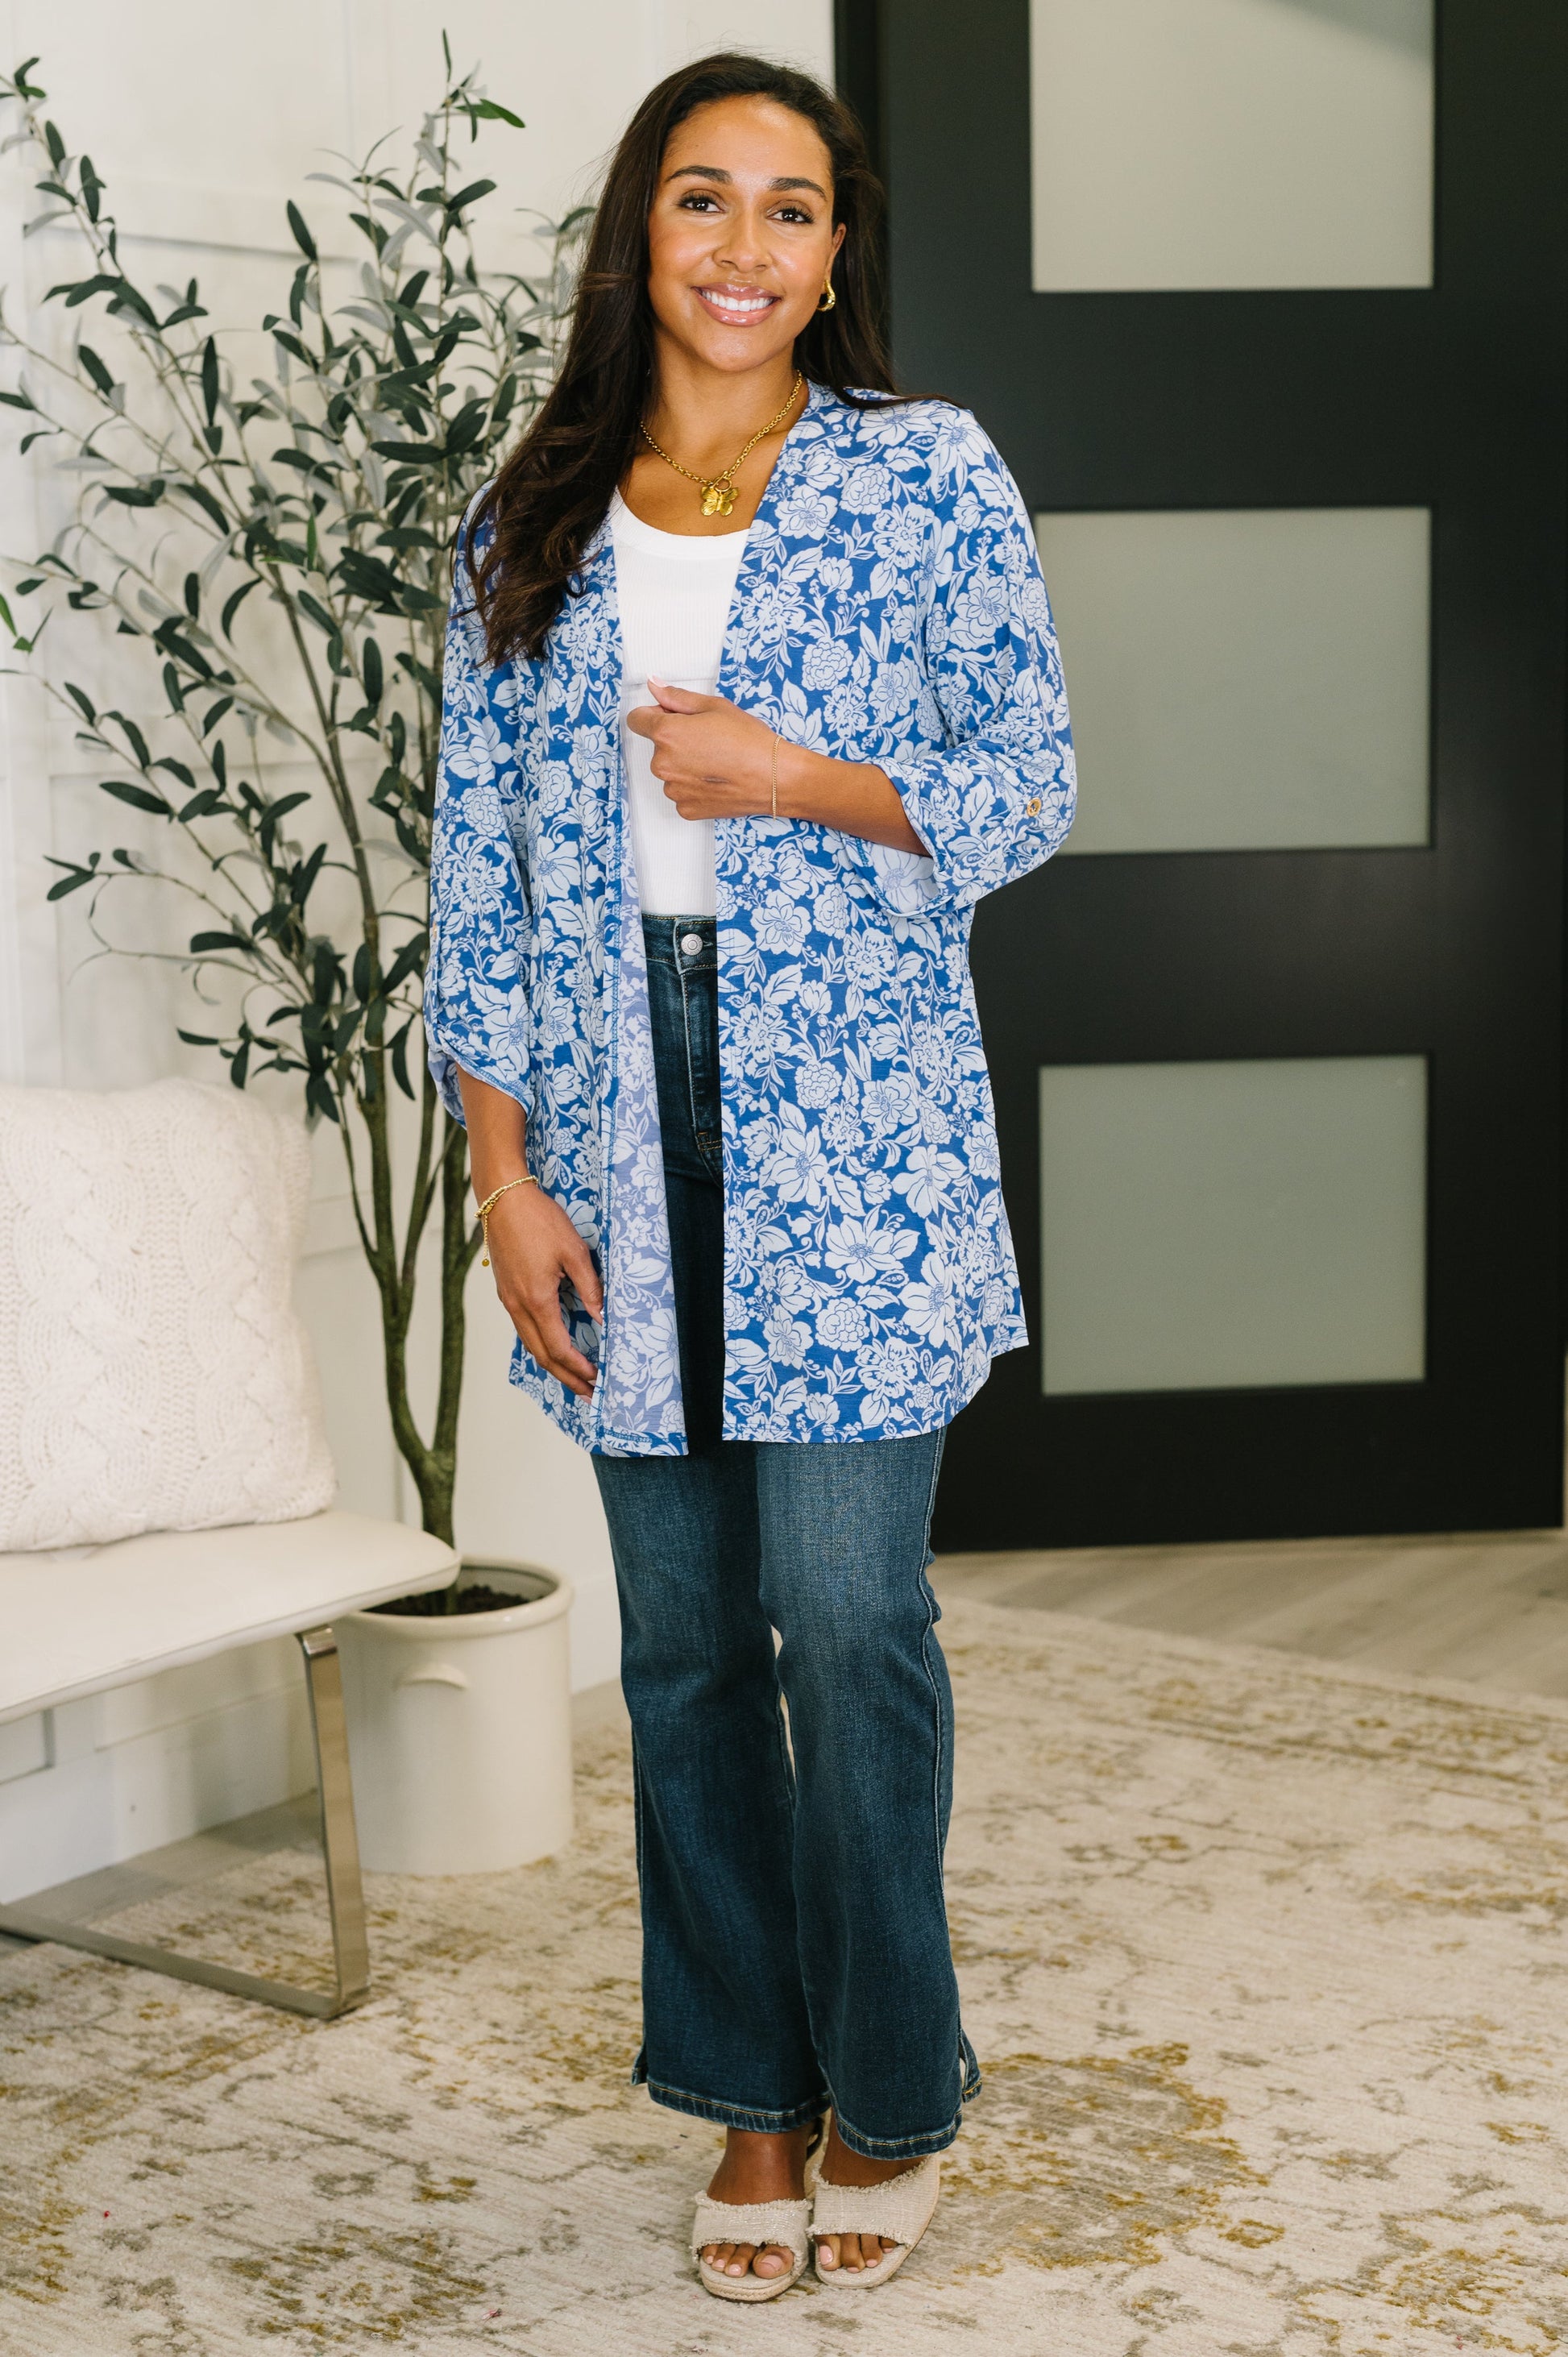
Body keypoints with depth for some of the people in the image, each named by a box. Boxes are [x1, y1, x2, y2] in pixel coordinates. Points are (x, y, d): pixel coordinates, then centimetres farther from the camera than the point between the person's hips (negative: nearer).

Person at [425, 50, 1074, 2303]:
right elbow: (479, 864, 7)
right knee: (683, 1642, 8)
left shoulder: (928, 474, 3)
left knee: (848, 1622, -4)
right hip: (622, 1132, 3)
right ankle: (753, 2089, 25)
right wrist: (507, 1177, 0)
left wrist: (798, 781, -13)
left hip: (856, 1125, -3)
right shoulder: (530, 525, 10)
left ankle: (890, 2096, 17)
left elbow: (1032, 789, 3)